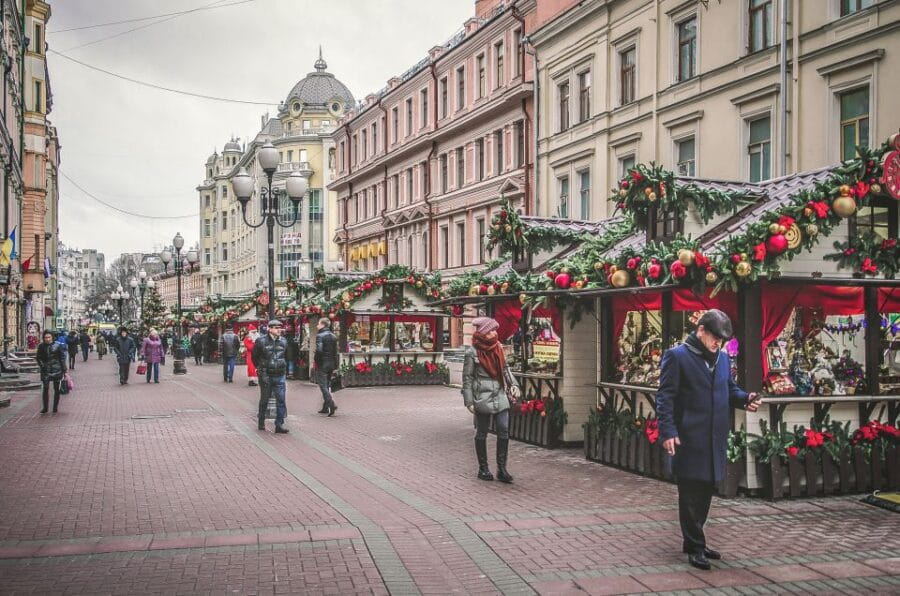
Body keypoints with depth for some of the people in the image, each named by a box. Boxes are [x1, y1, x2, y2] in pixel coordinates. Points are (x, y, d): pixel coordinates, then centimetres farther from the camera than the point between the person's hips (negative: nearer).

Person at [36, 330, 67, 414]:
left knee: (56, 389, 5)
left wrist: (64, 371, -2)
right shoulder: (41, 346, 2)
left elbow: (62, 358, 0)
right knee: (45, 389, -4)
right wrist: (42, 365, -6)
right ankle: (45, 407, 7)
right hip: (45, 371, 1)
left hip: (57, 370, -1)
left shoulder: (57, 345, -3)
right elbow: (39, 358, 11)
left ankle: (55, 408, 15)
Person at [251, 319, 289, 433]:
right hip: (266, 376, -3)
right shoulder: (261, 341, -6)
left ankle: (279, 425, -1)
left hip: (279, 376, 3)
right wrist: (260, 369, 6)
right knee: (264, 400, 10)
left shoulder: (283, 341, 6)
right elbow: (254, 357, 4)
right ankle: (261, 423, 24)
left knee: (281, 400, -4)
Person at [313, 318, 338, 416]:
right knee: (327, 385, 15)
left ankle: (331, 404, -19)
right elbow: (335, 352, 10)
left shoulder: (320, 336, -12)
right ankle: (325, 407, 19)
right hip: (331, 364, 7)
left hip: (322, 364, -7)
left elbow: (319, 350, -23)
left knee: (323, 386, -4)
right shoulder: (333, 336, 10)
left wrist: (316, 360, -7)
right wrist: (335, 366, 13)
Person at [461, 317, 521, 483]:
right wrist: (469, 401, -9)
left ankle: (502, 469, 6)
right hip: (482, 398, -5)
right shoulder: (472, 352, -9)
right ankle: (483, 468, 19)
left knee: (504, 431, -1)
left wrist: (513, 384, 4)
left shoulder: (498, 348, 8)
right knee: (482, 433, 7)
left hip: (500, 396, 5)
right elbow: (467, 377, -6)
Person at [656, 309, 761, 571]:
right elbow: (665, 397, -10)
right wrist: (668, 431, -18)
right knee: (691, 495, 0)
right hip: (689, 439, -7)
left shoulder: (723, 358, 14)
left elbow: (730, 389, 22)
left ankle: (694, 541, 27)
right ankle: (695, 547, 9)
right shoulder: (677, 356, -8)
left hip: (715, 439, 7)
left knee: (705, 492, 15)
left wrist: (745, 399, -1)